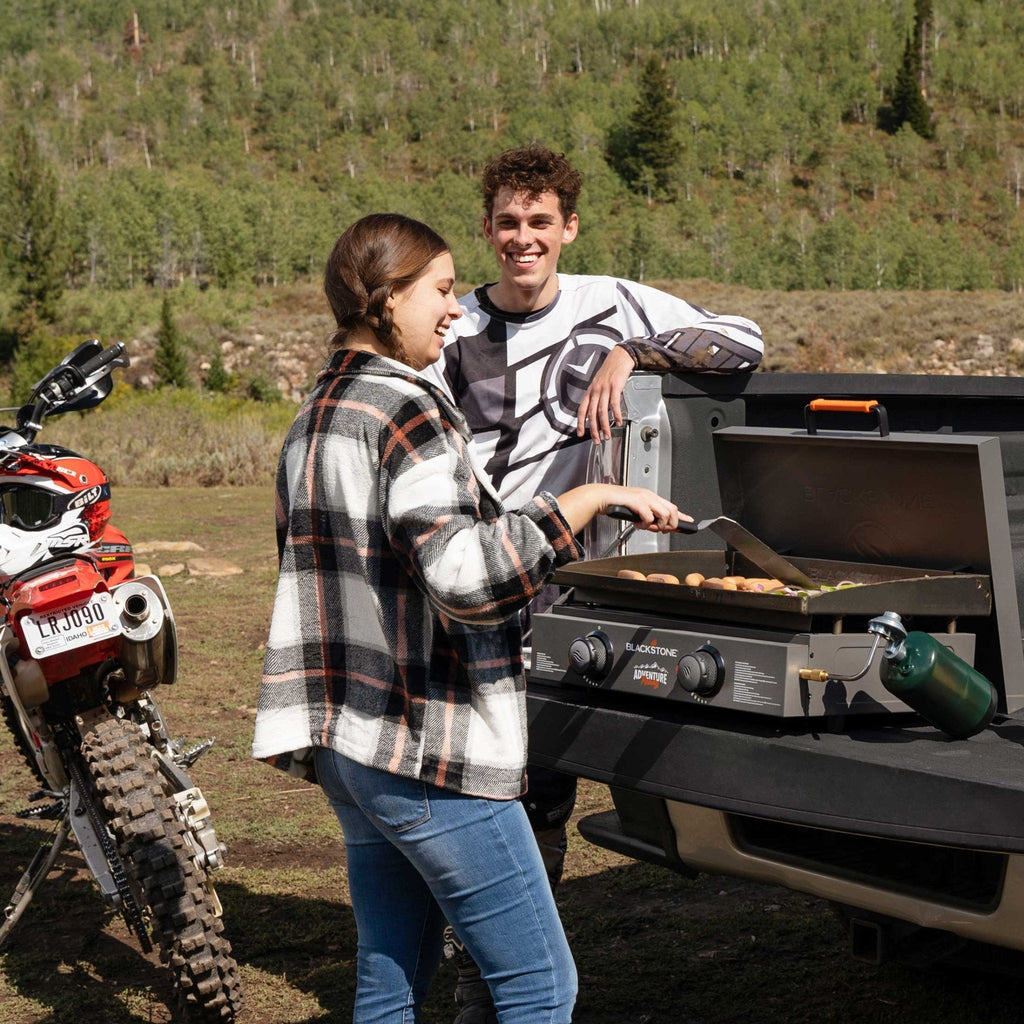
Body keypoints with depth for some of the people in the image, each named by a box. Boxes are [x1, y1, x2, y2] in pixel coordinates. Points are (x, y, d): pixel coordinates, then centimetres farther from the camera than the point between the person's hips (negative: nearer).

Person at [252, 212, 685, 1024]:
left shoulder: (315, 419, 15)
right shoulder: (405, 411, -15)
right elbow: (464, 572, -28)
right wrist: (591, 497, -22)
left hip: (349, 742, 10)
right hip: (428, 750, -10)